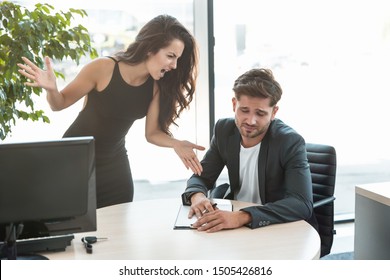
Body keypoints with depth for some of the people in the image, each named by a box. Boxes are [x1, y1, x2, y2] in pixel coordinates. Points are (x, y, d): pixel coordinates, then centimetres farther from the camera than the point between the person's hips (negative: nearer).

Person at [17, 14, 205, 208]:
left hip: (114, 165, 4)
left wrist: (175, 144, -26)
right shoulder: (103, 68, -24)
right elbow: (60, 103, -12)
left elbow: (152, 132, -6)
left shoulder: (157, 86, -13)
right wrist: (51, 89, -34)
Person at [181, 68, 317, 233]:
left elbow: (302, 204, -30)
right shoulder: (224, 130, -4)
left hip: (282, 229, -5)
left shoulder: (291, 142, -19)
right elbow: (202, 177, 2)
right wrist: (197, 196, -23)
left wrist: (242, 217, -42)